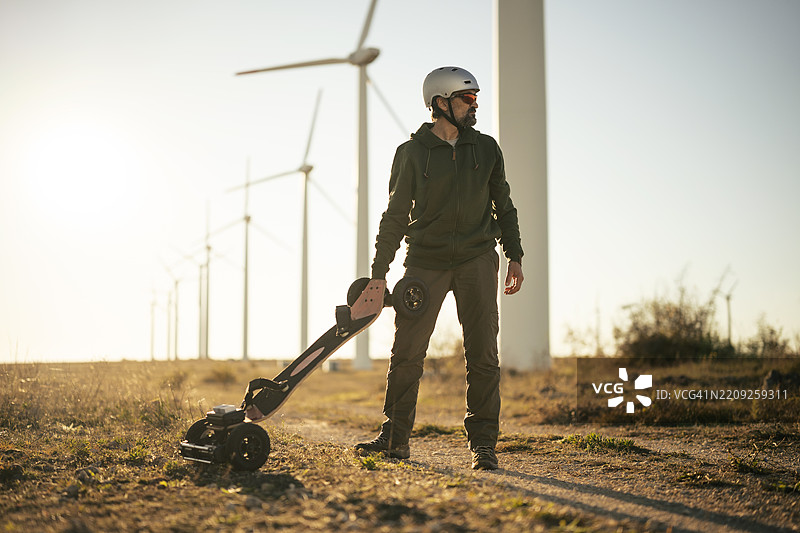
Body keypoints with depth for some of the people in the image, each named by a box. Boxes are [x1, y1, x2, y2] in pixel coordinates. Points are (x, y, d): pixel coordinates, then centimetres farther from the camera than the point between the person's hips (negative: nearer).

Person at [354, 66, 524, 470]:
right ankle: (395, 438, 11)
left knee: (482, 353, -3)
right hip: (426, 261, -1)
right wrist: (379, 271, 0)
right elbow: (396, 215, 4)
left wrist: (515, 256, 10)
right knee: (406, 350, -3)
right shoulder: (411, 153, 3)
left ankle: (483, 443, 6)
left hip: (477, 259, 2)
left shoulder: (486, 149, 11)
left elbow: (503, 205, 17)